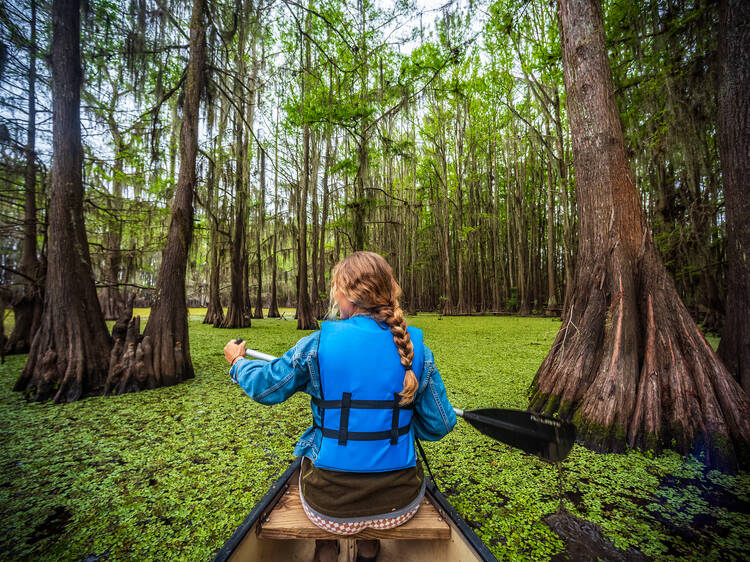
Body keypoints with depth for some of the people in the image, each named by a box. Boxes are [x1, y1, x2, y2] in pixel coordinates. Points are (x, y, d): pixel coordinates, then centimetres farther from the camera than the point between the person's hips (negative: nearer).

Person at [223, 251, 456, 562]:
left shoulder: (317, 344, -18)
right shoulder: (416, 349, -12)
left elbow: (264, 387, -2)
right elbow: (440, 425, -4)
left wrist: (237, 362, 18)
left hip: (328, 508, -1)